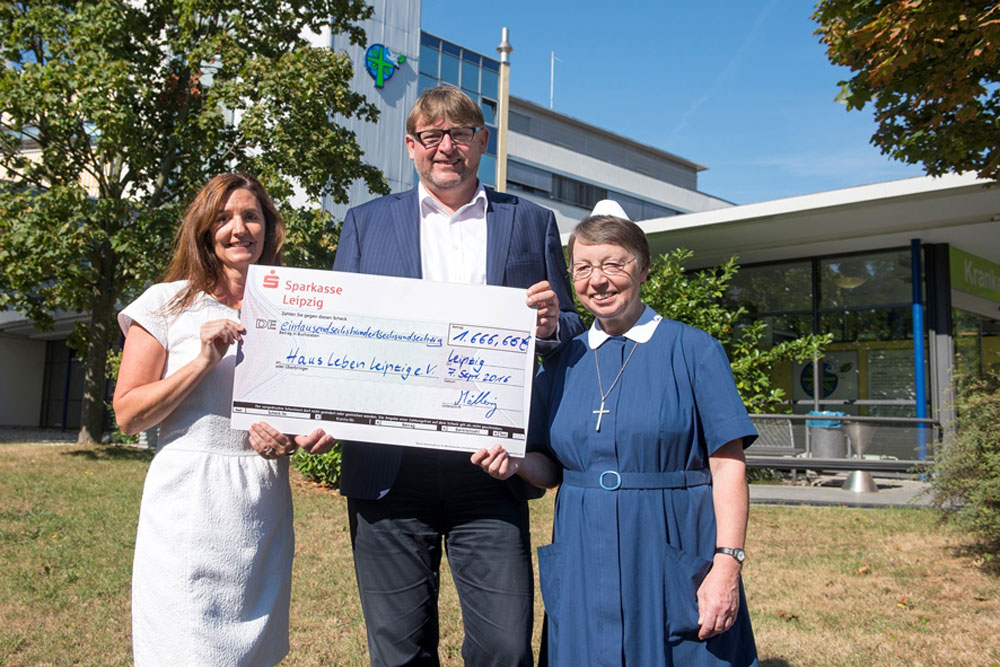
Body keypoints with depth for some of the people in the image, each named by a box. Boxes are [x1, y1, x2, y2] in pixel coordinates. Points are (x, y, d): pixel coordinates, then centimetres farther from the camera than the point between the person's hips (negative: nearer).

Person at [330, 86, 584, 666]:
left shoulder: (532, 223, 12)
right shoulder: (366, 223, 13)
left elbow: (571, 333, 14)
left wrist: (553, 324, -11)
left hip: (490, 471, 0)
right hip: (389, 470, 1)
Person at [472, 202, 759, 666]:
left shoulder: (692, 350, -3)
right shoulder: (562, 362, 8)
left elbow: (728, 465, -8)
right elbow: (552, 466, 13)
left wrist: (727, 564, -16)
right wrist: (516, 464, -9)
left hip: (673, 562, -3)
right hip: (584, 563, 3)